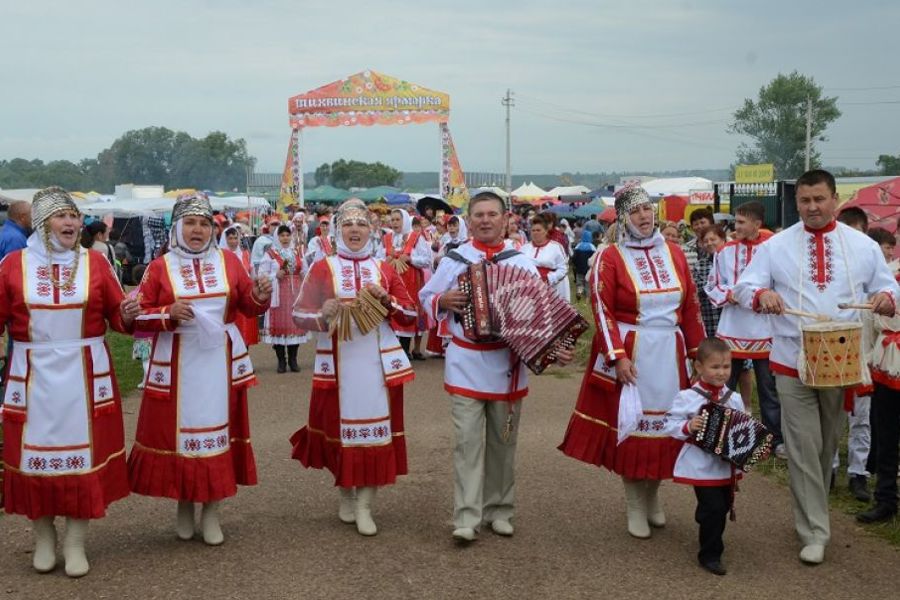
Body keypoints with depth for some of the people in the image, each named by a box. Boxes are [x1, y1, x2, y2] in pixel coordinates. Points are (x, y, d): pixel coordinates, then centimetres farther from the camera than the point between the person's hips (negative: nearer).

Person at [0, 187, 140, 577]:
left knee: (81, 450, 3)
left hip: (84, 374, 0)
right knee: (36, 451, 6)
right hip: (34, 374, 0)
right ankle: (43, 539, 23)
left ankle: (75, 543, 15)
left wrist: (128, 315, -18)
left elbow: (117, 317, 2)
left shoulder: (94, 262, 3)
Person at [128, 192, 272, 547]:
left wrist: (260, 297, -14)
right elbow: (137, 317, -2)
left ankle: (211, 512, 16)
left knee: (218, 428, 5)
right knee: (178, 430, 4)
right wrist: (168, 314, -18)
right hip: (176, 364, -1)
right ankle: (184, 507, 23)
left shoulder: (229, 261, 5)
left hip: (219, 362, 2)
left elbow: (248, 306, 7)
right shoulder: (159, 267, 0)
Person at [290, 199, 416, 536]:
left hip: (378, 363, 1)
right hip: (338, 363, -1)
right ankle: (346, 494, 27)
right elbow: (299, 315, 1)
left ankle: (365, 506, 8)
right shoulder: (322, 269, 2)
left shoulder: (385, 269, 8)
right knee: (340, 427, 5)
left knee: (376, 427, -1)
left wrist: (385, 298, -10)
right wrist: (323, 314, -19)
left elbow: (411, 314, 7)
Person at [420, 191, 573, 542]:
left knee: (503, 442, 11)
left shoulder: (521, 263, 2)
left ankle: (500, 511, 23)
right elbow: (425, 297, 10)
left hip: (508, 365, 1)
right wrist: (443, 301, -12)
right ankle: (466, 518, -3)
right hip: (465, 365, -1)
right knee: (468, 441, -5)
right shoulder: (453, 260, 2)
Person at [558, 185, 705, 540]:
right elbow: (603, 310, -10)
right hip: (630, 353, -4)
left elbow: (691, 306, 9)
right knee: (630, 421, 3)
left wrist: (698, 350, 6)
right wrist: (618, 356, -17)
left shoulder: (674, 253, 7)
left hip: (670, 353, 4)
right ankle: (635, 505, 16)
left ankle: (653, 496, 27)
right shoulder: (611, 258, -5)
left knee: (665, 420, 9)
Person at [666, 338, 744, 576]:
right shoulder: (687, 397, -10)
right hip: (702, 467, -5)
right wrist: (688, 427, -25)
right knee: (713, 508, -10)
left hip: (727, 465, 5)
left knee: (723, 507, 16)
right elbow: (670, 424, -8)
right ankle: (710, 554, 5)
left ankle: (712, 541, 39)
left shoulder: (734, 399, 4)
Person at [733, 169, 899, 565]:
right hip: (793, 363, -2)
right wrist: (761, 294, -26)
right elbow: (745, 285, -2)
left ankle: (811, 512, 33)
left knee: (828, 444, 14)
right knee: (803, 447, -4)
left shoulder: (863, 246, 6)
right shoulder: (776, 246, 2)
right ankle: (814, 532, 2)